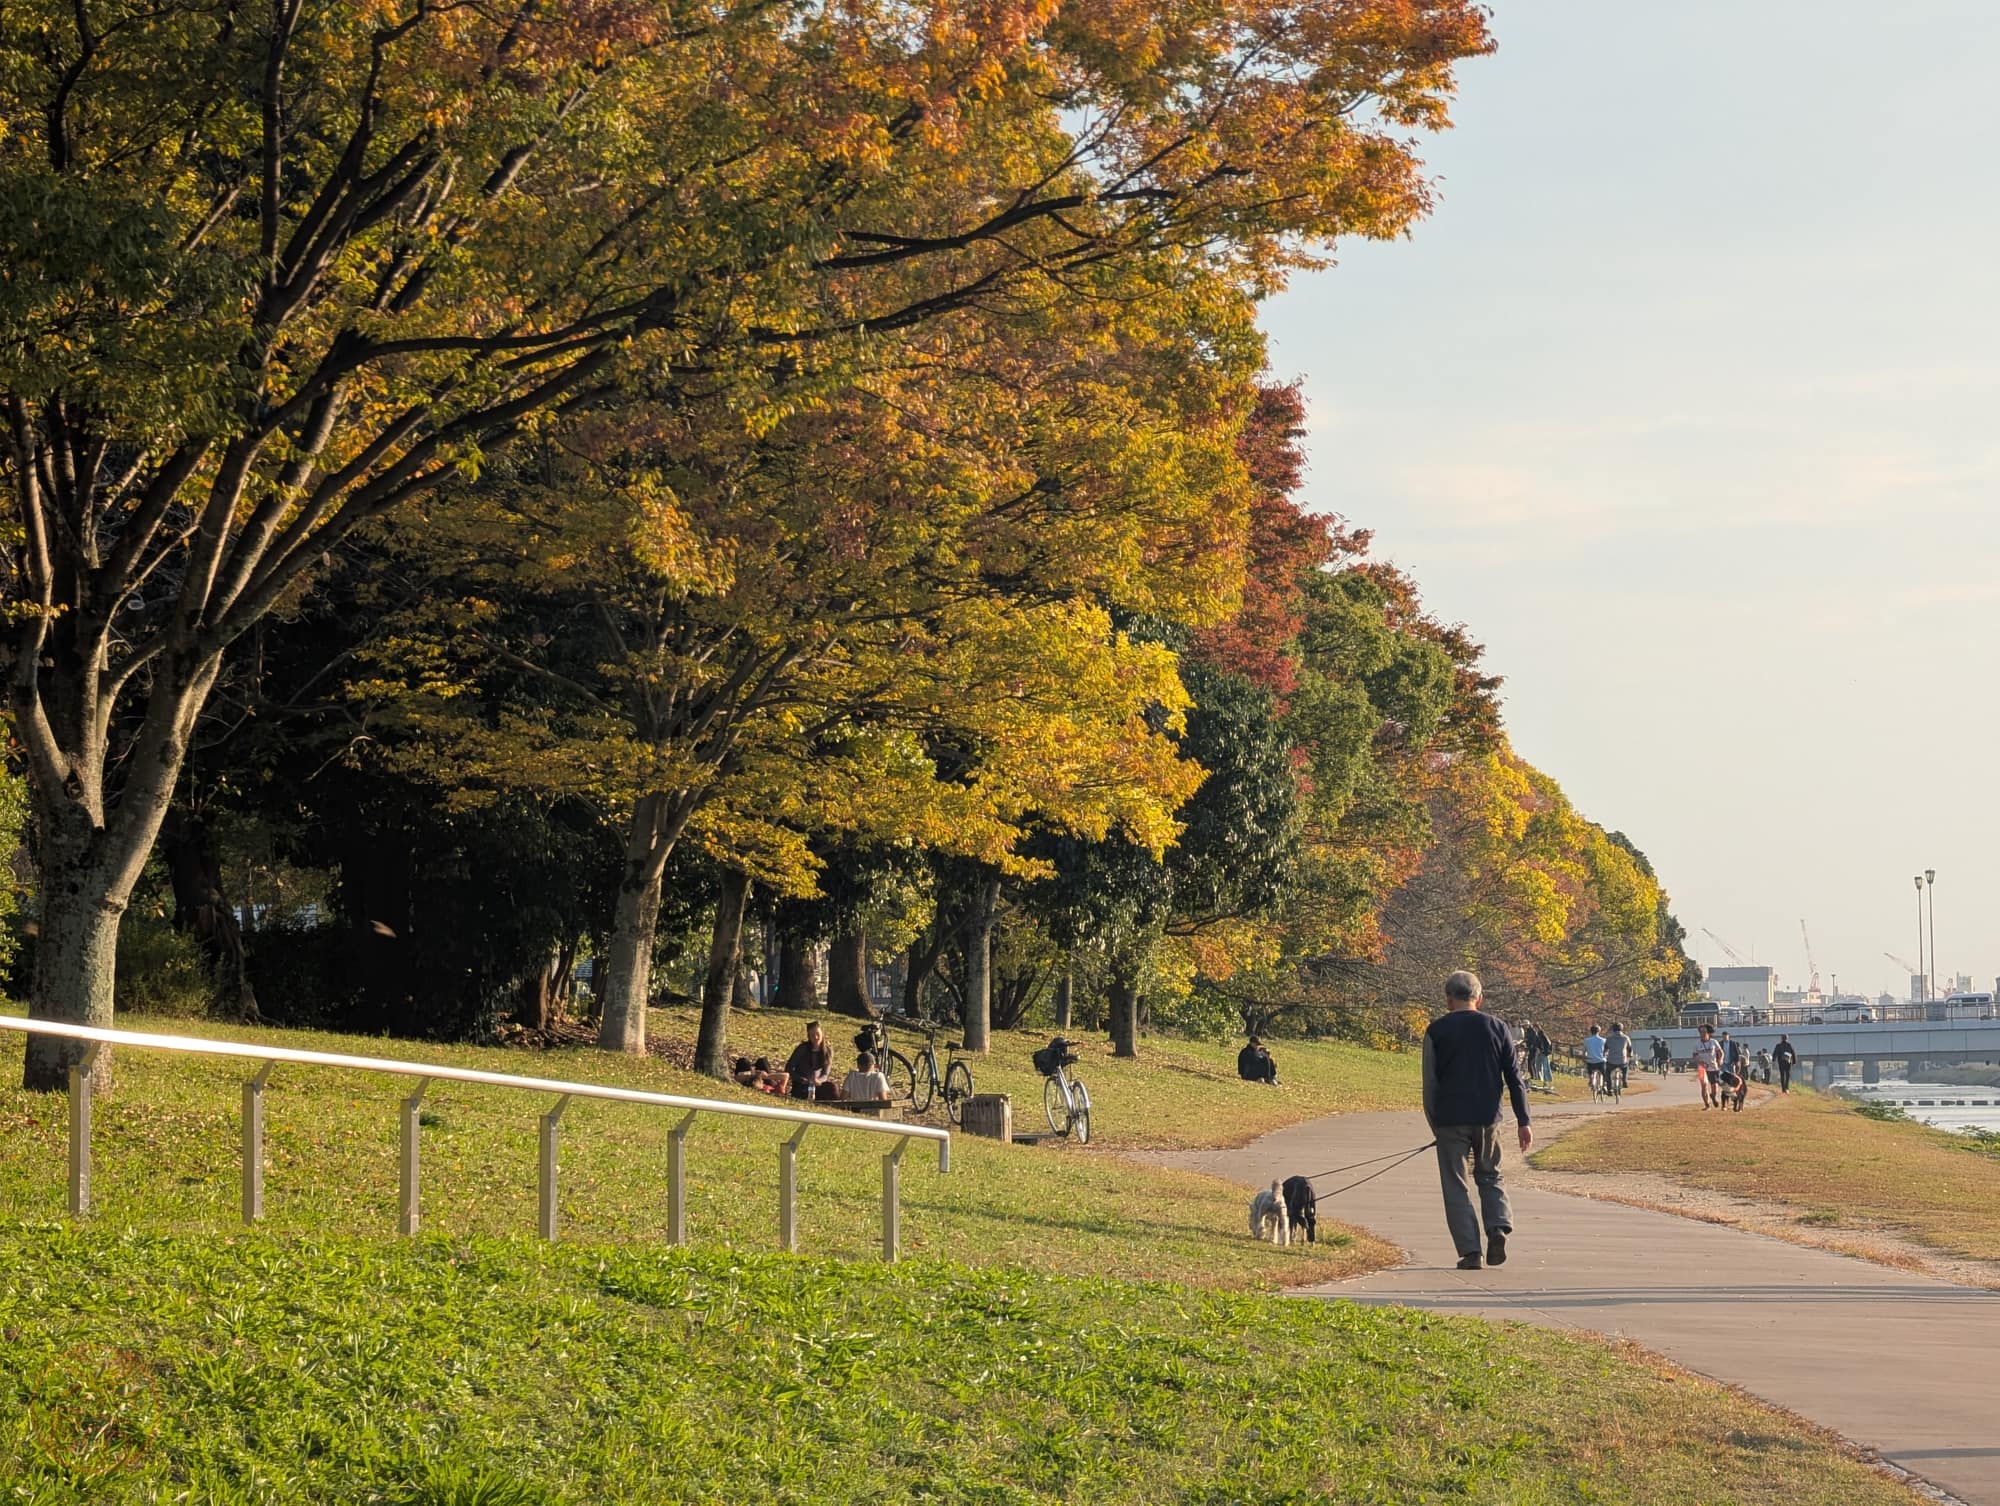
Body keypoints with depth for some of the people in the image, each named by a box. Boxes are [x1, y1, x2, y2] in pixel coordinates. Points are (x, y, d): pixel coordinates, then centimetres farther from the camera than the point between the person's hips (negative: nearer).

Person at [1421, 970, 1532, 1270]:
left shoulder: (1436, 1030, -1)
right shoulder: (1496, 1028, 5)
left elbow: (1430, 1082, 0)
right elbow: (1515, 1078, 4)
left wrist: (1434, 1122, 10)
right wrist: (1523, 1121, 7)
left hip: (1450, 1119, -2)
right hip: (1488, 1119, 2)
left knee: (1456, 1186, 3)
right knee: (1490, 1177, 18)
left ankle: (1469, 1251, -4)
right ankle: (1499, 1227, -6)